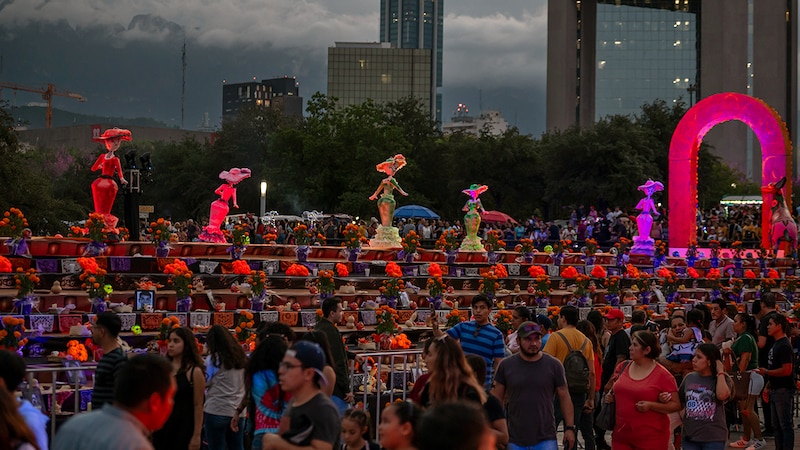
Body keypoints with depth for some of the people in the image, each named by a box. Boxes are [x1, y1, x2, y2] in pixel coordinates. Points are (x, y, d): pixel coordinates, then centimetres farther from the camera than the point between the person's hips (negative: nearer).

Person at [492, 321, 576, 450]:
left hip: (546, 439, -1)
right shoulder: (506, 365, 1)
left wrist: (570, 427, 1)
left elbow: (564, 397, 4)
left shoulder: (554, 365, -1)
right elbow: (497, 398, 7)